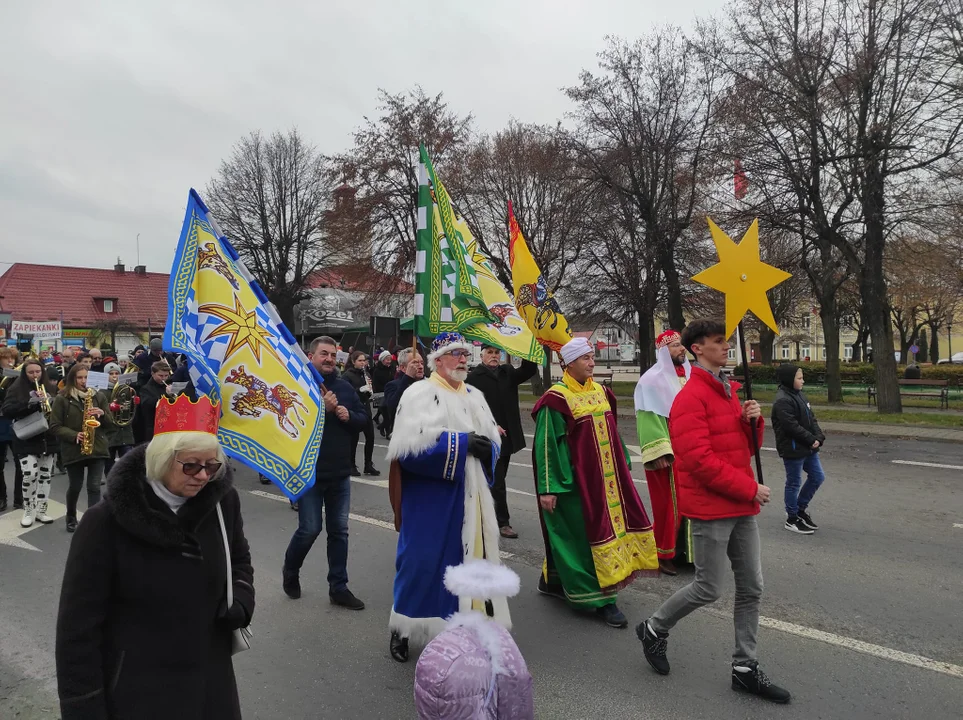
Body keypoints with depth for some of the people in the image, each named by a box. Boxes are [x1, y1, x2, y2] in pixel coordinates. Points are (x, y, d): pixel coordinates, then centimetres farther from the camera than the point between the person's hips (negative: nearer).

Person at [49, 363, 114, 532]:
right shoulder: (62, 399, -1)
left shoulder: (98, 396, 7)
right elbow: (54, 426, -4)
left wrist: (102, 414, -12)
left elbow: (110, 423, 8)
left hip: (97, 448, 1)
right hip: (73, 449, -1)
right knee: (75, 487, 12)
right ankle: (71, 518, 36)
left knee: (94, 487, -5)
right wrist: (74, 435, -18)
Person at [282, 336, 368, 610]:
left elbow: (363, 418, 10)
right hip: (309, 471, -5)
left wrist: (349, 415, -11)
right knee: (310, 529, 1)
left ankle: (338, 587, 20)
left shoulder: (345, 386, 7)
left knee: (339, 530, 9)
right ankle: (290, 571, 31)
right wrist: (321, 408, -25)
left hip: (340, 471, 5)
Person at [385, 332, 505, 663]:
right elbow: (412, 444, -19)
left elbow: (493, 439, 14)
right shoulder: (419, 394, -8)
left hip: (469, 497, 6)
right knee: (422, 560, 0)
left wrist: (486, 449, -10)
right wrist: (462, 443, -19)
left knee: (468, 557, 11)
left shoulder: (475, 396, 13)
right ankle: (403, 627, 20)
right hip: (430, 497, -6)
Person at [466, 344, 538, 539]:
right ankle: (502, 522, 9)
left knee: (498, 479, 17)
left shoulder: (507, 372, 9)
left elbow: (529, 371, -5)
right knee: (497, 482, -1)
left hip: (507, 436, 6)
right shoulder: (474, 377, -9)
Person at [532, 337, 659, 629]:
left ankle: (554, 580, 31)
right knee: (586, 533, -2)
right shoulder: (556, 399, -13)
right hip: (576, 478, -8)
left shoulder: (600, 391, 8)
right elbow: (546, 445, -14)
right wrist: (548, 487, -16)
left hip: (605, 475, 8)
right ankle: (599, 598, 9)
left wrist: (623, 466, 18)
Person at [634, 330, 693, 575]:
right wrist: (659, 452, -22)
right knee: (668, 504, 0)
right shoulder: (652, 380, -9)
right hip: (667, 454, -6)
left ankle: (685, 548, 26)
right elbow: (648, 419, -15)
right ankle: (663, 554, 14)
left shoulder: (689, 375, 11)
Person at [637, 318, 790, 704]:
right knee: (709, 589, 2)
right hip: (711, 508, -8)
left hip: (742, 507, 8)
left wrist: (753, 421, -3)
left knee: (751, 587, 12)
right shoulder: (691, 397, -16)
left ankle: (745, 668, 25)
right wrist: (750, 488, -16)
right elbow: (699, 459, -22)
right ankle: (654, 628, 26)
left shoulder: (732, 390, 12)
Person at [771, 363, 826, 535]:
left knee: (817, 476, 15)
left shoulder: (799, 394, 9)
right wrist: (812, 440, -17)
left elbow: (811, 418, 11)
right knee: (794, 483, 3)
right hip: (792, 449, -9)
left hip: (808, 447, 9)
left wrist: (819, 437, -4)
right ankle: (792, 519, 17)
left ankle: (800, 508, 31)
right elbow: (792, 426, -25)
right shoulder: (782, 401, -21)